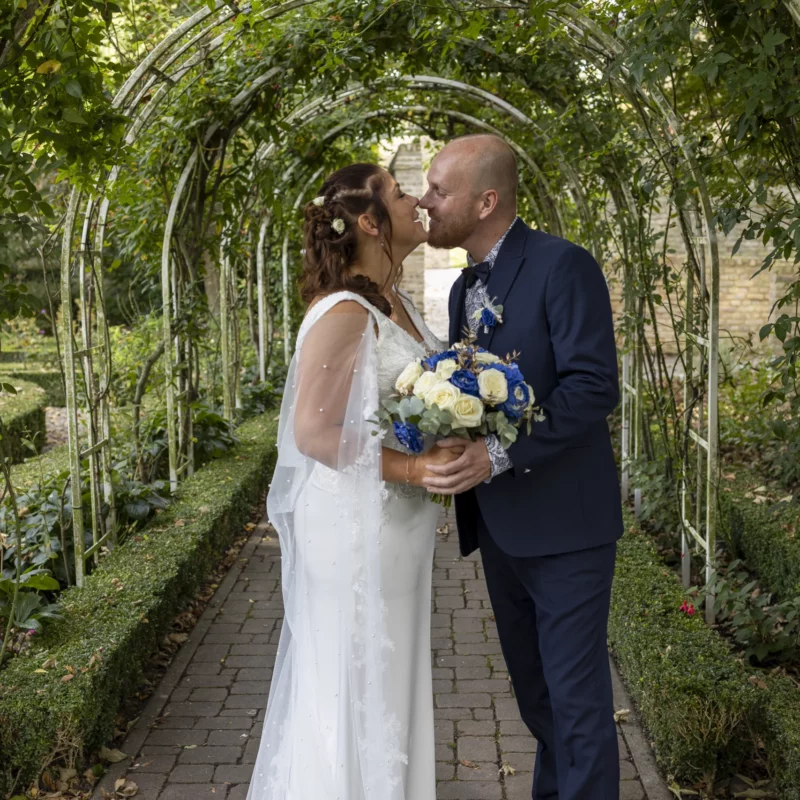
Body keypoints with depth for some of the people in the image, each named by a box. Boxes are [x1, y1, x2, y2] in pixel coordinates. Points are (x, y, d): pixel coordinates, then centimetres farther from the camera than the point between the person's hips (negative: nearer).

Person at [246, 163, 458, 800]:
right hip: (356, 524, -9)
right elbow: (313, 432, -22)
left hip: (399, 523, 9)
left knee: (391, 678, 20)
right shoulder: (344, 312, -19)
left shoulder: (397, 302, 9)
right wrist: (412, 467, -22)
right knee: (357, 682, 7)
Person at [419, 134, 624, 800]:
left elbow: (594, 386, -22)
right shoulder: (464, 287, 13)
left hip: (563, 522, -8)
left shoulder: (563, 266, -14)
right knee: (532, 687, 20)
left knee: (576, 694, 0)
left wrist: (497, 457, -28)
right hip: (499, 525, 8)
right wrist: (452, 453, -1)